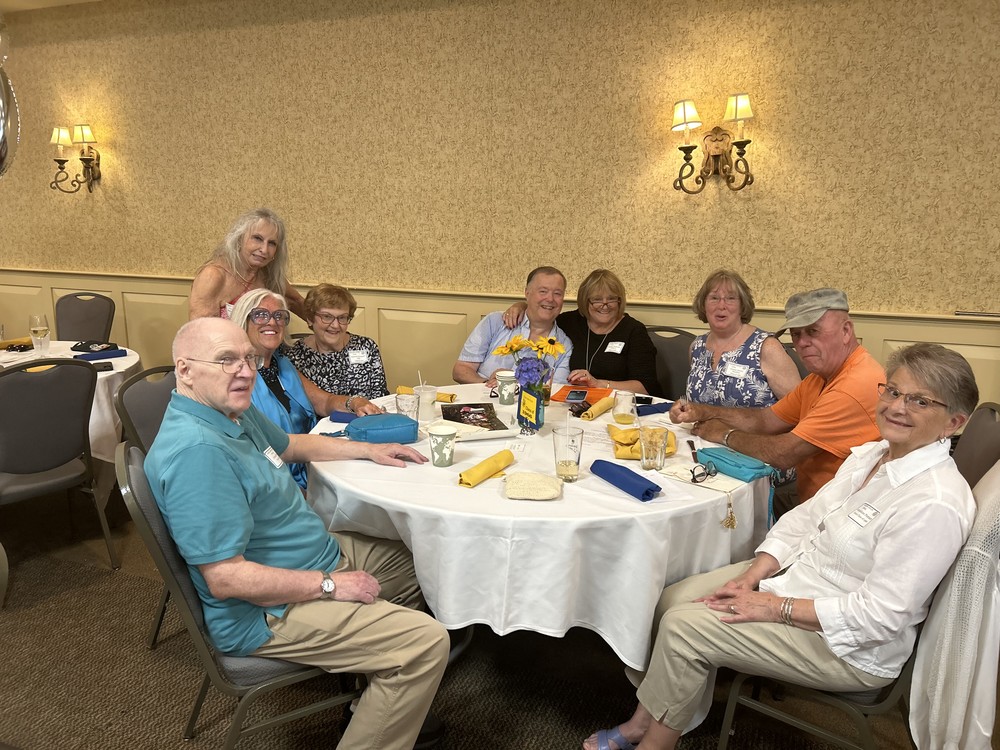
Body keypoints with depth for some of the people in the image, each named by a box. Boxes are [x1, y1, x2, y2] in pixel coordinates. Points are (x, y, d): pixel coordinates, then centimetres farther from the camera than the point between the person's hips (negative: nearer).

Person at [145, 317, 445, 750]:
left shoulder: (234, 410, 1)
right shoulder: (196, 450, -30)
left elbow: (290, 445, 22)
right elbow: (226, 579, -31)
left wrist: (368, 450, 18)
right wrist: (330, 586, -23)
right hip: (270, 612, -10)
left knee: (414, 563, 20)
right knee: (426, 643, -17)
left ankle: (377, 694, 33)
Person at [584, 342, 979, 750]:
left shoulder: (936, 503, -27)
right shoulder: (871, 455, 1)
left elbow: (880, 616, -26)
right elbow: (805, 517, 5)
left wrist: (775, 608, -21)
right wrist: (751, 576, -8)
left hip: (853, 650, -8)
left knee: (683, 626, -16)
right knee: (673, 600, -2)